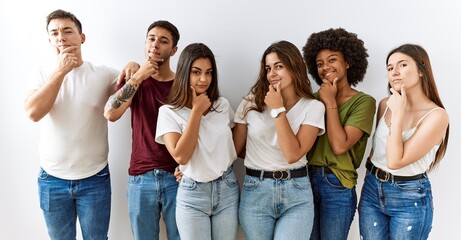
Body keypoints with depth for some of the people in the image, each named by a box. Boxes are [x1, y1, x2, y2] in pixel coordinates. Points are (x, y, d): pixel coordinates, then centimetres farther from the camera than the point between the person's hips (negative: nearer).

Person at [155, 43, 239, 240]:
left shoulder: (223, 105, 2)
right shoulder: (169, 111, -8)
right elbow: (180, 156, -21)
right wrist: (197, 111, -17)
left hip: (228, 189, 3)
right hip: (192, 194, -3)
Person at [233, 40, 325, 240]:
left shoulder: (313, 107, -3)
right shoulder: (252, 101, 1)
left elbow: (293, 154, -14)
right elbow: (234, 148, 4)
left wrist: (278, 110, -14)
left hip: (296, 193, -1)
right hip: (255, 191, 1)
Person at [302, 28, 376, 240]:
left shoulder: (363, 101, -7)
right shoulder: (315, 98, 5)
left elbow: (339, 146, -18)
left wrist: (330, 103, -14)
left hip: (337, 187, -4)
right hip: (306, 180, 4)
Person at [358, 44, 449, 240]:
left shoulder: (436, 115, -16)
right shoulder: (385, 104, 0)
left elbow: (395, 161, -22)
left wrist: (398, 113, -21)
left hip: (410, 199, -4)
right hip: (372, 190, 5)